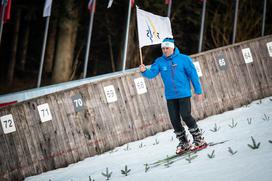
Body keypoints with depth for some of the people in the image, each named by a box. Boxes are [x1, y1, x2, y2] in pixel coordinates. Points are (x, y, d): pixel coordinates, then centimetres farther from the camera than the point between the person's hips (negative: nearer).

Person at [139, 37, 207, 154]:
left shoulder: (183, 59, -5)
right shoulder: (159, 62, 4)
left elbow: (193, 75, -3)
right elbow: (152, 73, -7)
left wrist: (198, 91, -4)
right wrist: (144, 71, -30)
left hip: (184, 94, -4)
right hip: (170, 96, 4)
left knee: (186, 116, -14)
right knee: (174, 120, 4)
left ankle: (199, 140, 1)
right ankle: (183, 143, 19)